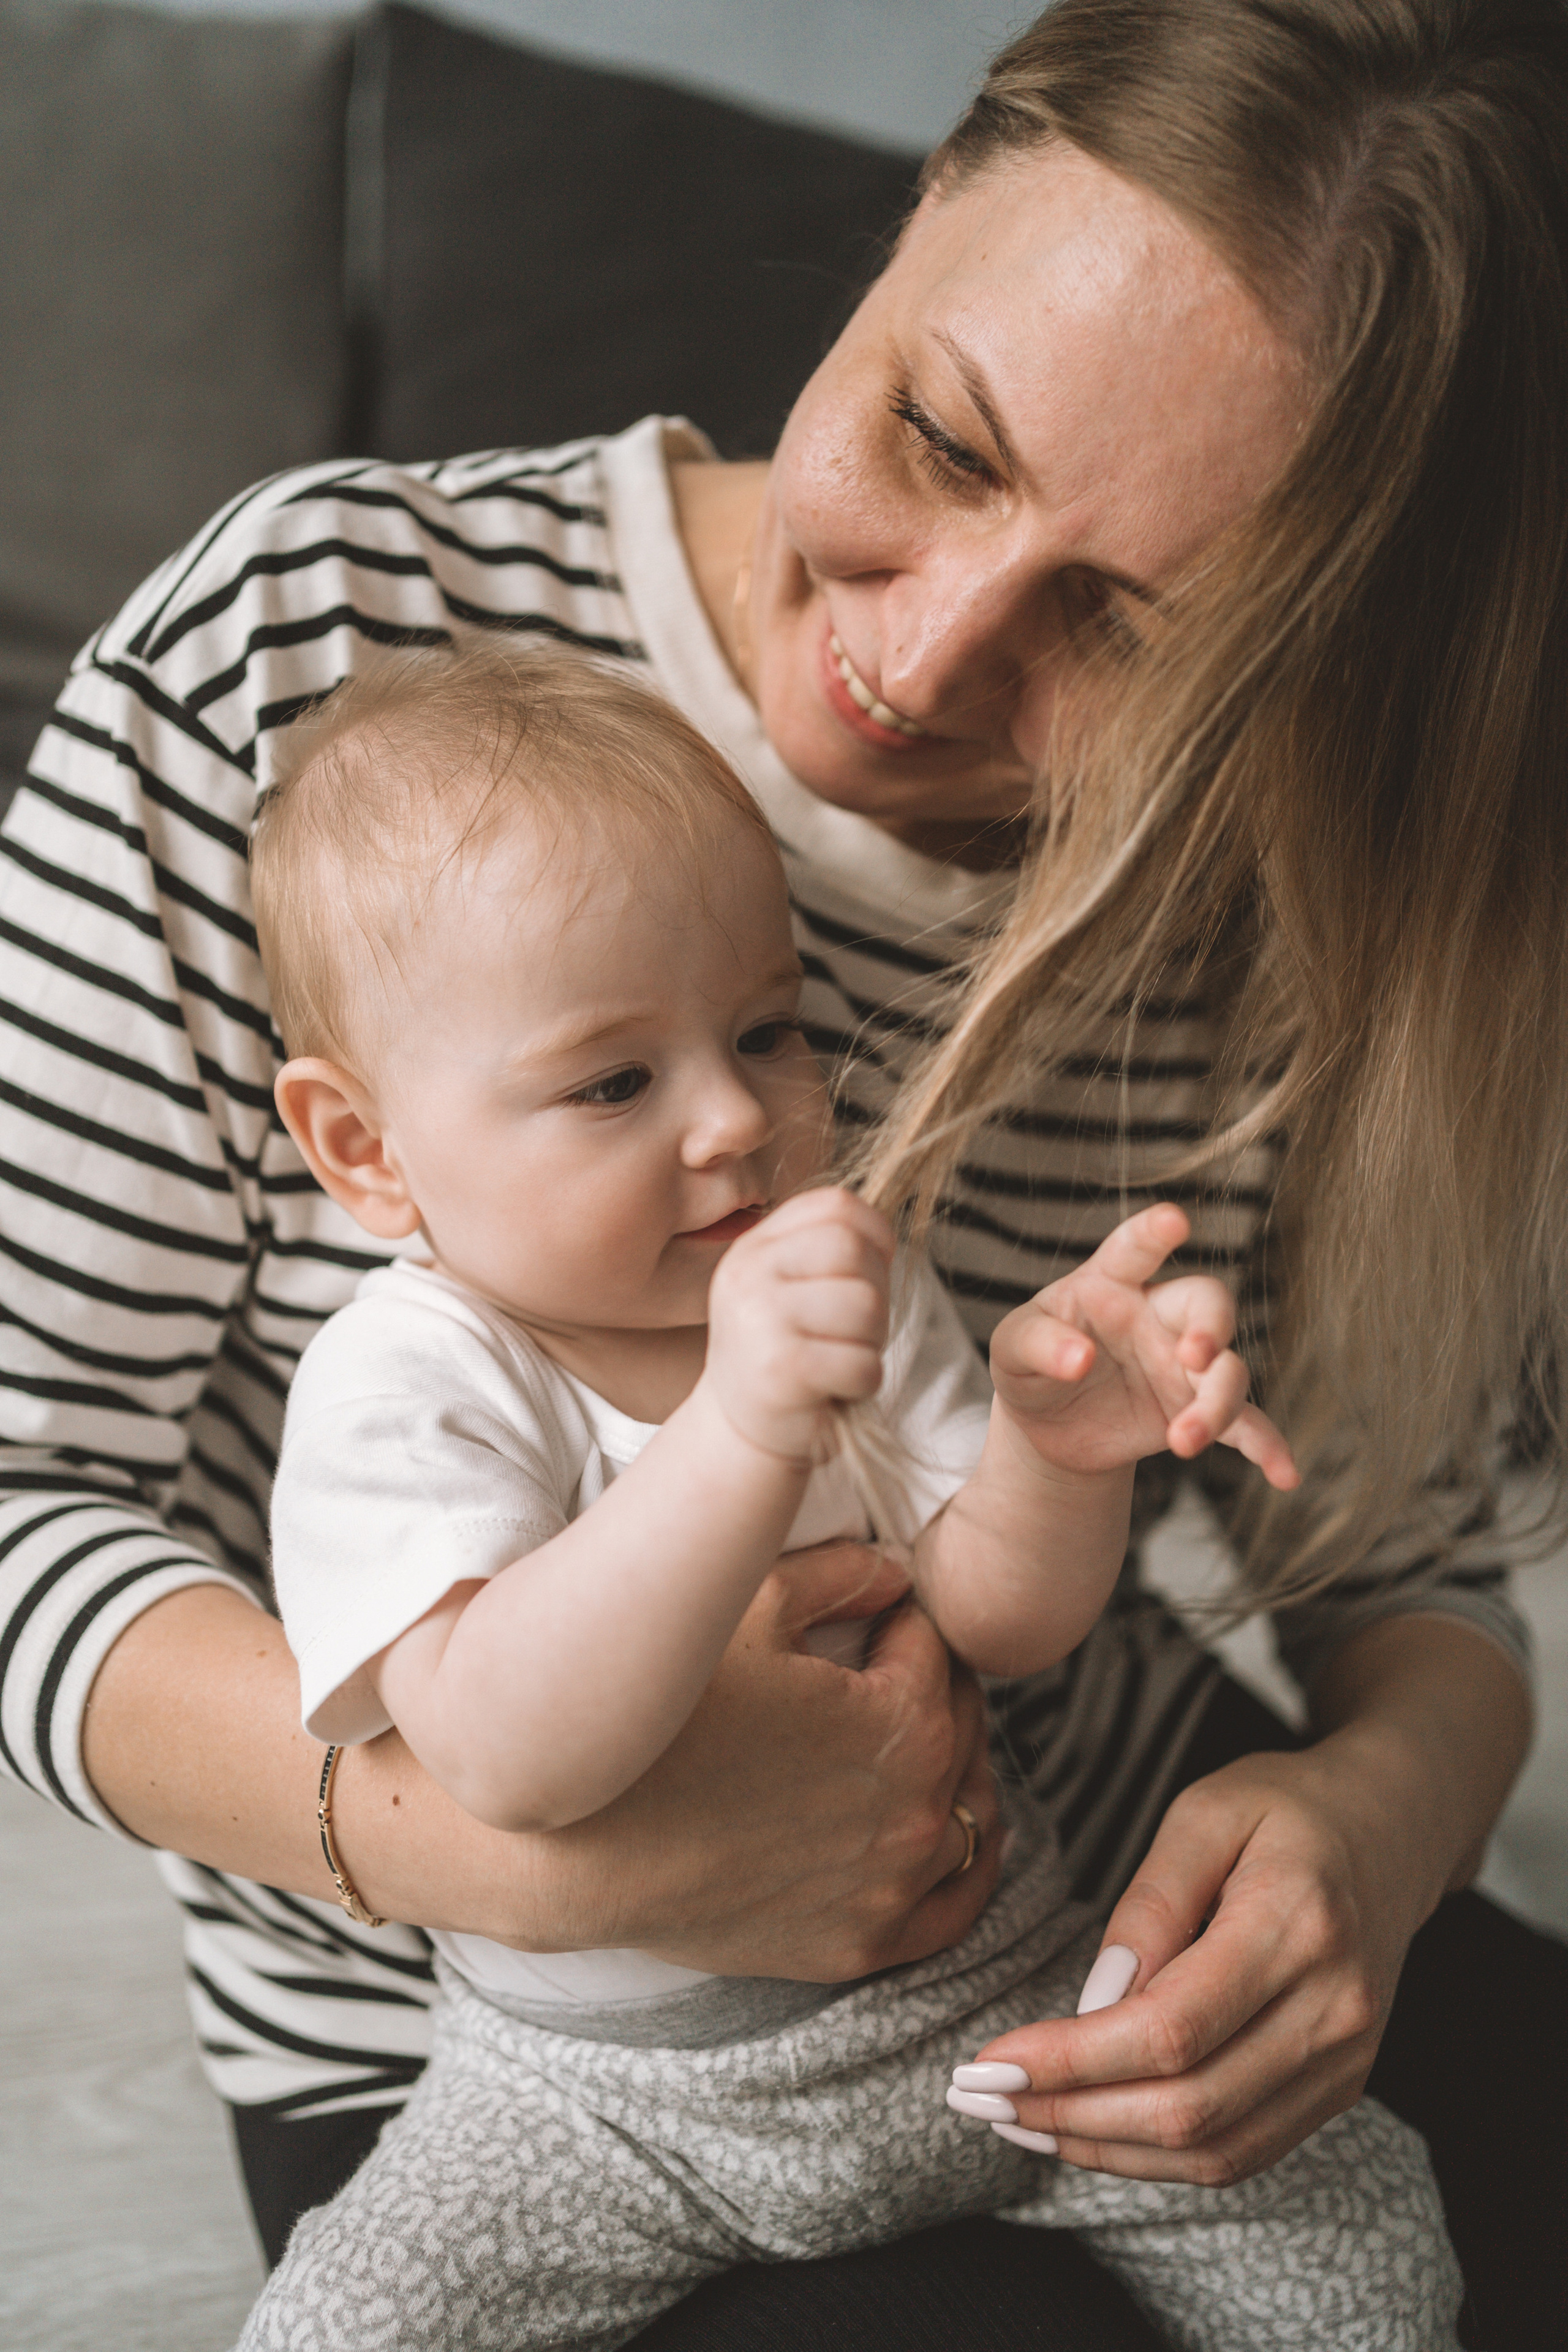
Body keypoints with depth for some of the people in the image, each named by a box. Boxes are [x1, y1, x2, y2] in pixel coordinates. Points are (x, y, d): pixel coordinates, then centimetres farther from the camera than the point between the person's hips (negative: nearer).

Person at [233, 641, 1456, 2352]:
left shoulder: (843, 1284, 0)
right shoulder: (404, 1382, -18)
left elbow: (1001, 1622, -4)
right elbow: (505, 1761, -34)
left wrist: (1051, 1450, -27)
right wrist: (742, 1429, -45)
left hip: (990, 1985, 4)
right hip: (615, 2088, -3)